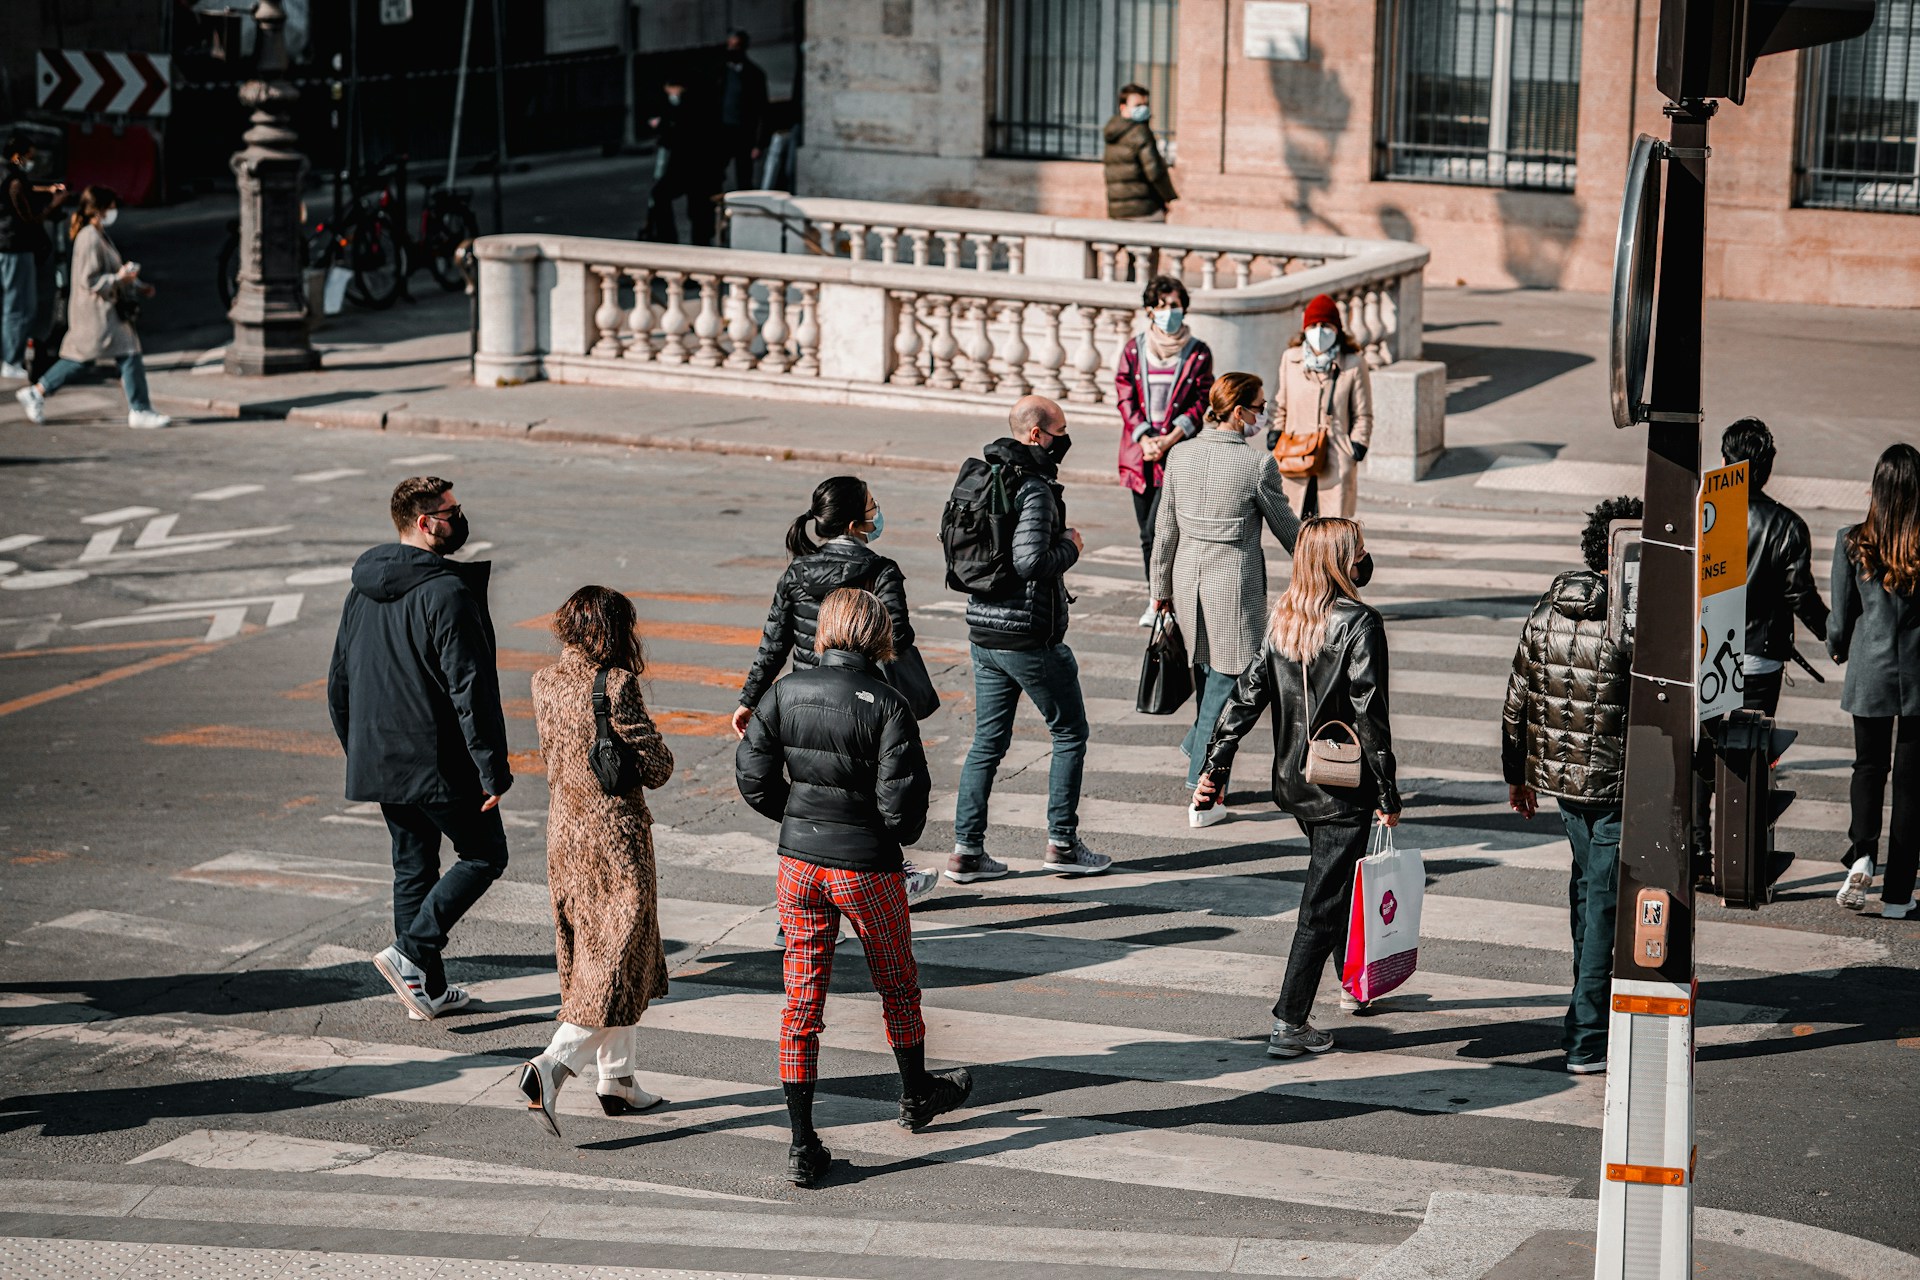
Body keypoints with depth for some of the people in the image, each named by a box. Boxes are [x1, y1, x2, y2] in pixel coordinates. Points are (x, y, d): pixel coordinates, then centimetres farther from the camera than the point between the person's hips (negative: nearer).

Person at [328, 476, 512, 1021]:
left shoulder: (362, 590, 8)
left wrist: (358, 752, 24)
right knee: (484, 854, 7)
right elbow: (470, 690, -20)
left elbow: (339, 682, 16)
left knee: (413, 866, 15)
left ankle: (430, 990, 19)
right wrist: (493, 771, -18)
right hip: (439, 762, -8)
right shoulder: (447, 593, -18)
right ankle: (411, 954, -7)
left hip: (380, 763, 8)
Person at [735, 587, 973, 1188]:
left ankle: (802, 1146, 7)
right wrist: (900, 836, 4)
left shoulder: (786, 692, -5)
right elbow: (902, 800, -18)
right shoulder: (887, 705, -16)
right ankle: (916, 1095, 43)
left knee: (802, 1001, 8)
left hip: (799, 862, 3)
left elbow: (754, 777, -2)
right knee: (897, 985, 22)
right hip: (868, 867, -3)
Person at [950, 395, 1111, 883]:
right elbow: (1030, 563, -28)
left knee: (988, 741, 12)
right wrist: (1070, 547, -8)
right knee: (1070, 733, 9)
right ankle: (1062, 844, 12)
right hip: (1030, 637, -8)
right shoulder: (1035, 489, -18)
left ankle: (966, 851, 11)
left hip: (983, 633, 8)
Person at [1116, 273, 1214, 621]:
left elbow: (1201, 404, 0)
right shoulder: (1134, 350, 9)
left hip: (1178, 451, -3)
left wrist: (1168, 440, -11)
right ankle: (1158, 597, 19)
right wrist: (1144, 439, -8)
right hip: (1140, 451, 3)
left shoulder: (1198, 354, 3)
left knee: (1156, 529, -15)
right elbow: (1125, 398, 5)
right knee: (1147, 531, 8)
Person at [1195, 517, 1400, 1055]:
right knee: (1323, 902, -1)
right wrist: (1388, 794, -12)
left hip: (1293, 782, 7)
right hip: (1344, 787, -7)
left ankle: (1352, 984, 42)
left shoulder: (1282, 621, 2)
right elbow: (1370, 715, -18)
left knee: (1333, 884, 26)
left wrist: (1215, 766, 5)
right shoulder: (1359, 624, -17)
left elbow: (1247, 693, 2)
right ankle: (1289, 1025, -3)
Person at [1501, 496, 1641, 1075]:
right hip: (1618, 782, -7)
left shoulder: (1547, 613, 0)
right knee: (1607, 901, -1)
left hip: (1558, 770, 7)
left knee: (1588, 880, 25)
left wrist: (1516, 773, 18)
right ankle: (1586, 1038, -1)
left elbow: (1517, 700, 7)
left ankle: (1594, 996, 43)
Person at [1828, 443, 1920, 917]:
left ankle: (1862, 853, -5)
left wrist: (1838, 648, 21)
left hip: (1870, 670, 1)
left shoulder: (1853, 543, -8)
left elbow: (1842, 616, 0)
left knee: (1868, 766, 20)